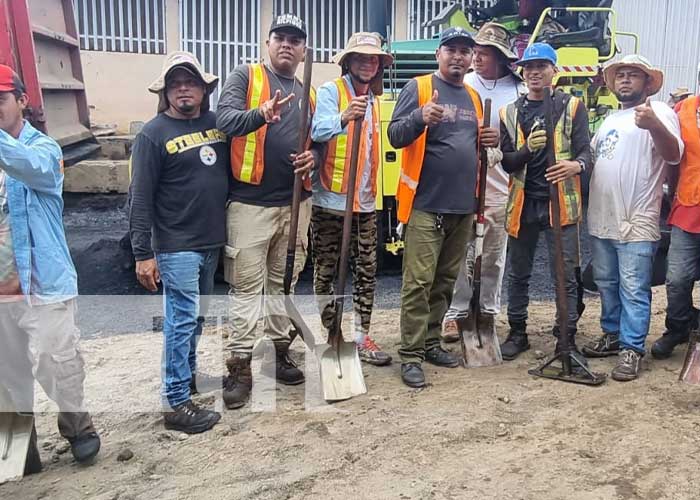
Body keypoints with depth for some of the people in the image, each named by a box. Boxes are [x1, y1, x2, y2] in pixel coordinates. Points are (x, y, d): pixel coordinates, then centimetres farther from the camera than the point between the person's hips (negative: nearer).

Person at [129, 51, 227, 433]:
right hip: (176, 246, -6)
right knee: (181, 319, -4)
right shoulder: (153, 134, -9)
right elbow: (140, 198, -12)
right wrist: (143, 253, -15)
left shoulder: (218, 124, 7)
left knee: (197, 315, 19)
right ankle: (177, 403, 3)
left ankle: (189, 374, 36)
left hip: (212, 242, 6)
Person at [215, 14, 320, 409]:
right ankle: (241, 365, 6)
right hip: (250, 202, -5)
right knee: (247, 285, -1)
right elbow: (224, 119, -16)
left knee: (284, 282, 14)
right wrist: (261, 114, -36)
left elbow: (318, 141, 20)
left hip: (295, 202, 5)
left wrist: (314, 158, -4)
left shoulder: (310, 94, 16)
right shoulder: (246, 76, 0)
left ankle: (280, 350, 27)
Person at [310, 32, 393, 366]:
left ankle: (361, 338, 16)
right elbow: (318, 131, -23)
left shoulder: (373, 100, 17)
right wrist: (343, 118, -43)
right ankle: (328, 337, 15)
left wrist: (372, 191, 14)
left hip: (365, 202, 6)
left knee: (366, 272, 7)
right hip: (330, 200, -6)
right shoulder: (330, 91, -5)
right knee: (325, 272, 3)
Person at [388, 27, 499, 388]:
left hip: (463, 206, 7)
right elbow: (395, 135, -11)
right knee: (419, 283, -6)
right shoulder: (418, 87, -3)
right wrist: (421, 118, -30)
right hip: (426, 204, -7)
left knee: (445, 281, 13)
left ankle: (431, 342, 25)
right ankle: (410, 355, 1)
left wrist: (488, 140, 3)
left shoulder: (474, 97, 17)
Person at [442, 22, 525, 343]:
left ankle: (487, 311, 25)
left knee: (493, 256, 11)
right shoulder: (463, 85, 2)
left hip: (501, 187, 1)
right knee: (461, 254, 4)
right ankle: (455, 313, 14)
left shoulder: (518, 91, 0)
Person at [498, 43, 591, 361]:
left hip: (560, 203, -2)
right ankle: (517, 333, 26)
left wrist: (576, 165, -25)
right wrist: (527, 149, -17)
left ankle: (567, 338, 13)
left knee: (565, 275, 1)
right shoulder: (510, 113, 9)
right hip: (522, 203, 3)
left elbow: (585, 152, -2)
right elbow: (507, 163, 3)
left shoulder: (572, 107, 3)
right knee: (518, 274, 12)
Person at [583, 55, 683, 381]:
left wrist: (655, 125, -38)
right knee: (606, 284, 16)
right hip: (601, 220, 8)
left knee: (633, 290, -4)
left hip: (636, 223, -8)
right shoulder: (608, 121, 20)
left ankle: (632, 350, 3)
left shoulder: (659, 112, -4)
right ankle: (612, 336, 30)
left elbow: (674, 155, -20)